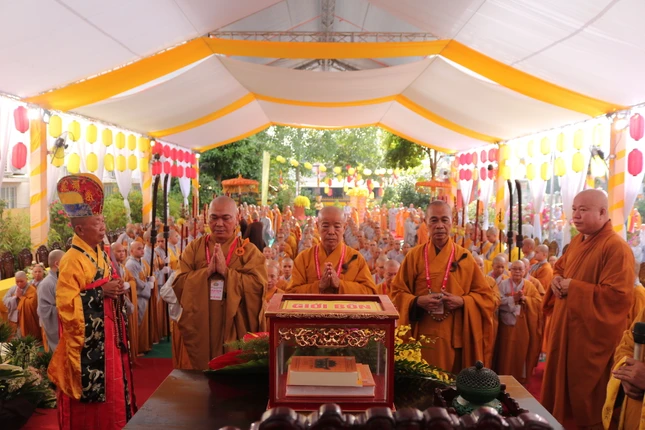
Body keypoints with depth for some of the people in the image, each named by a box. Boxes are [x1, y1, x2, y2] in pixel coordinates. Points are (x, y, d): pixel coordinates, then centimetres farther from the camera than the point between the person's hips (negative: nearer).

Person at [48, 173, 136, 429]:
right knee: (92, 393, 3)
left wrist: (116, 291, 1)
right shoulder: (72, 260, -18)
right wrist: (101, 291, -23)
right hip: (86, 342, -8)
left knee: (112, 389, 16)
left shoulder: (100, 254, 8)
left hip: (107, 336, 8)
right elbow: (65, 304, -22)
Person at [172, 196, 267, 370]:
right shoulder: (194, 248, 6)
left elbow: (258, 285, -12)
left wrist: (226, 271, -18)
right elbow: (178, 284, -3)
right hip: (200, 329, 2)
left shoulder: (249, 250, 0)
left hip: (236, 329, -1)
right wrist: (207, 271, -16)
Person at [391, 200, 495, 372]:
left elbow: (485, 295, 4)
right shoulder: (414, 255, 1)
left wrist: (462, 301, -14)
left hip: (455, 337, 1)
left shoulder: (464, 257, 3)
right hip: (422, 336, -1)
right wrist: (417, 301, -17)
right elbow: (397, 292, 2)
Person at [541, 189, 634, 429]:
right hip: (565, 328, 8)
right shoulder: (577, 241, 7)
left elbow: (618, 296, -26)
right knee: (560, 382, 20)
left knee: (584, 394, 7)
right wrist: (557, 279, -1)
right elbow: (560, 267, 22)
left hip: (591, 335, -8)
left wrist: (573, 287, -21)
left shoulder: (616, 248, -20)